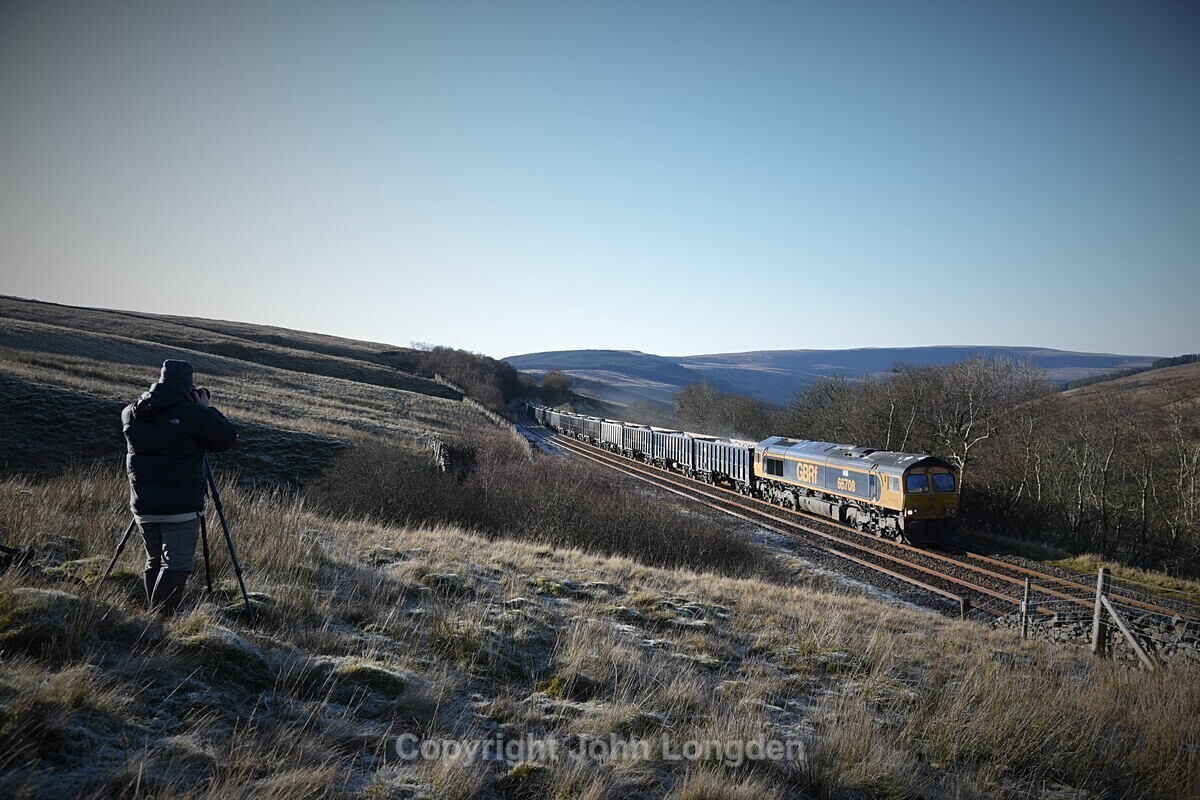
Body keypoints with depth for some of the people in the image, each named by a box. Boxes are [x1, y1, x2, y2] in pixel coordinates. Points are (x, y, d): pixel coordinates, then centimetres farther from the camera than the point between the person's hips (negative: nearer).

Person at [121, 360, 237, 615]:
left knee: (154, 561, 18)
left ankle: (151, 614, 24)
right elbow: (227, 438, -5)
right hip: (181, 508, -6)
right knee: (176, 565, -3)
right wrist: (208, 409, 7)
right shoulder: (194, 414, -15)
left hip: (144, 506, 6)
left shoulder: (131, 414, 3)